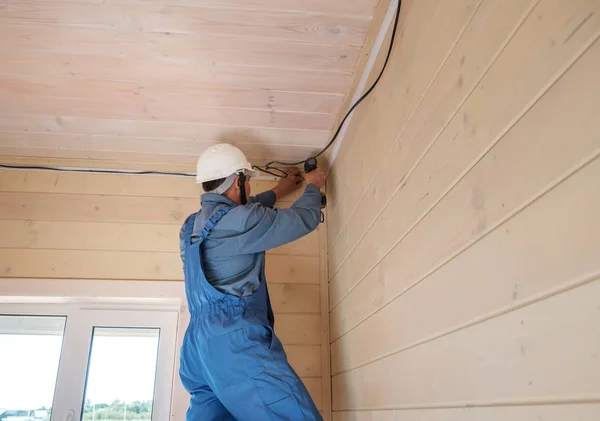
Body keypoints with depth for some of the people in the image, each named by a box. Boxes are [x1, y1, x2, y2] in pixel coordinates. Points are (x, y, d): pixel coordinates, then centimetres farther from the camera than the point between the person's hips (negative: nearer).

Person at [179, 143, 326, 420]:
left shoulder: (191, 226, 20)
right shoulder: (240, 220, -6)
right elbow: (304, 219, 4)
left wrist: (278, 192, 47)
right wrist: (313, 187, 24)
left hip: (200, 346, 9)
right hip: (236, 341, -9)